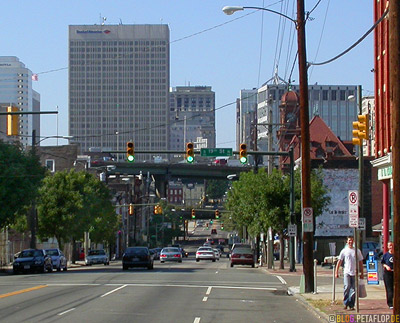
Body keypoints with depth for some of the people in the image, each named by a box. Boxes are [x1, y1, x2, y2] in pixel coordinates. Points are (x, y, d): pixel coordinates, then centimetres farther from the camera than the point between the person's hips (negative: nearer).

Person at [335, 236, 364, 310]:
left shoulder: (357, 251, 9)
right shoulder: (344, 251, 6)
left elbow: (360, 262, 12)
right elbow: (339, 262, 6)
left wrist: (362, 273, 9)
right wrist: (336, 272, 1)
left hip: (354, 273, 2)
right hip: (346, 272, -2)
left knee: (353, 290, 1)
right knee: (347, 287, -16)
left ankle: (351, 305, 8)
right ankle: (346, 303, -3)